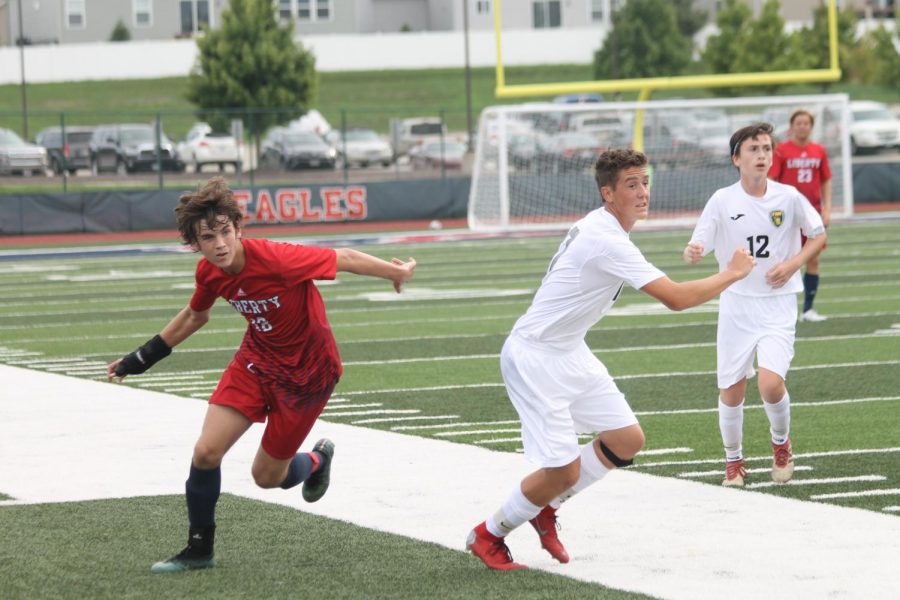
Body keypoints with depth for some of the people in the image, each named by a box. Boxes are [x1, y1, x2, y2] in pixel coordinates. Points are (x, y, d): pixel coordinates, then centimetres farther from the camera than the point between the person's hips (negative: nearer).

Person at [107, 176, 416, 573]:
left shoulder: (275, 259, -33)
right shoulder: (209, 273, -12)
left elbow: (343, 258, -22)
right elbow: (195, 316, 10)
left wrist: (396, 271, -22)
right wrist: (142, 358, 13)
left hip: (307, 372, -5)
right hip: (256, 359, 5)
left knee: (267, 477, 4)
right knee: (206, 452, -9)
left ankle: (317, 461, 40)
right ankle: (199, 550, 13)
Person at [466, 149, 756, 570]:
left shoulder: (596, 225, 6)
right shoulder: (608, 242, -26)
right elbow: (676, 298, -29)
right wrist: (732, 274, -16)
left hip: (569, 353, 10)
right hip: (534, 358, -10)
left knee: (627, 440, 4)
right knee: (565, 470, -11)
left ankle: (545, 509, 22)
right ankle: (488, 536, 12)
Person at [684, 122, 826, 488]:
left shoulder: (788, 197, -4)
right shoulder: (722, 201, -5)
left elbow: (817, 235, 9)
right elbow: (698, 246, -7)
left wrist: (793, 264, -8)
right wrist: (692, 252, -31)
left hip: (778, 304, -1)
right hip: (736, 304, 1)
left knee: (771, 383, -19)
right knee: (731, 392, 3)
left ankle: (781, 442, 12)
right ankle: (733, 461, 26)